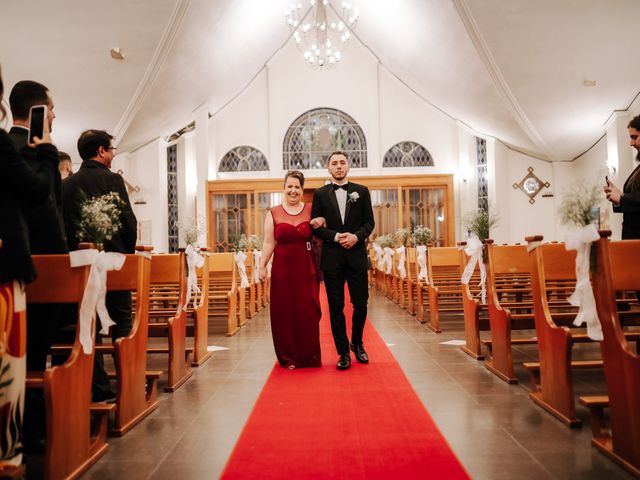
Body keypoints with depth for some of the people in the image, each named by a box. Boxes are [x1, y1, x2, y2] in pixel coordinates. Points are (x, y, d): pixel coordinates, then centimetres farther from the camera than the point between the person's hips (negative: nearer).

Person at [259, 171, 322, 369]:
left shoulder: (311, 210, 5)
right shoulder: (274, 213, 4)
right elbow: (269, 243, 2)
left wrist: (320, 224, -7)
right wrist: (262, 266, -4)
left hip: (306, 268, 0)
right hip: (282, 268, 0)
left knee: (308, 312, 1)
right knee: (284, 312, 4)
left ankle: (310, 357, 16)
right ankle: (289, 357, 19)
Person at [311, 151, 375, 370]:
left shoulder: (362, 191, 7)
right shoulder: (320, 194, 6)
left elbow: (369, 222, 5)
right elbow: (315, 226, 2)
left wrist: (357, 236, -13)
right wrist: (336, 236, -13)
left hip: (357, 256, 1)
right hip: (332, 258, 0)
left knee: (361, 303, 5)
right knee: (336, 307, 3)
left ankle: (357, 343, 29)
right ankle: (343, 351, 14)